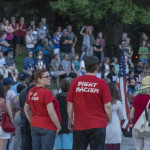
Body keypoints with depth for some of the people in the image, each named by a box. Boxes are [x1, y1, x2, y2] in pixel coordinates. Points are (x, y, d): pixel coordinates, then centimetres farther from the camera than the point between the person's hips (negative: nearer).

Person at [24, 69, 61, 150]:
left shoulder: (31, 92, 7)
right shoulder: (46, 92, -16)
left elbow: (26, 109, 18)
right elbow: (51, 112, -19)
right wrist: (58, 127, -8)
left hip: (34, 126, 7)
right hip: (48, 127, -7)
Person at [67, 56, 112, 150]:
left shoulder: (76, 82, 0)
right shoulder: (102, 83, -6)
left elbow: (69, 103, 3)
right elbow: (107, 106, -7)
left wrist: (70, 119, 17)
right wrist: (109, 119, 11)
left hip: (79, 125, 2)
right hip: (98, 125, -2)